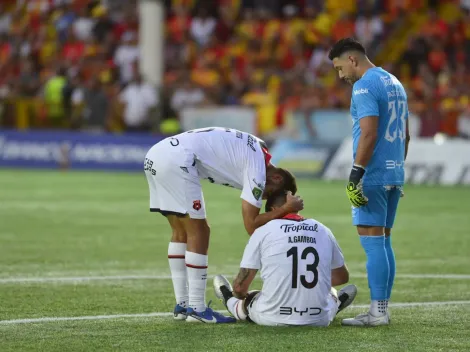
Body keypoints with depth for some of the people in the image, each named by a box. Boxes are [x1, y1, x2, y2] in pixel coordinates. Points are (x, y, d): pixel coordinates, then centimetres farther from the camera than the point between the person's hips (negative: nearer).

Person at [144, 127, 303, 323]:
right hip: (175, 160, -10)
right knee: (198, 233, -1)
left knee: (181, 232, 16)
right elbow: (251, 226, -4)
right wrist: (286, 209, 2)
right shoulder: (258, 169, -6)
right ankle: (196, 309, 2)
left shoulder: (257, 151, 20)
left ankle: (182, 305, 20)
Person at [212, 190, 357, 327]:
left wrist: (239, 295, 24)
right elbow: (342, 277, 23)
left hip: (273, 319, 0)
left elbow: (240, 286, 0)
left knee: (247, 299, 32)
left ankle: (230, 301, 54)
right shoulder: (322, 231, 7)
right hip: (319, 320, 0)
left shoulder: (263, 232, -2)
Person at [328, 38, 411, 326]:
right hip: (395, 173, 9)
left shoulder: (365, 86, -12)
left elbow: (369, 134, -21)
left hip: (373, 176, -9)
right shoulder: (395, 83, 17)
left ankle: (378, 312, -10)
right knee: (383, 241, 12)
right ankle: (383, 309, 13)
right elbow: (406, 135, 20)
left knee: (372, 241, -8)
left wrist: (356, 175, -20)